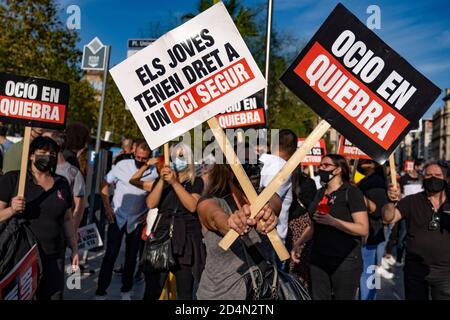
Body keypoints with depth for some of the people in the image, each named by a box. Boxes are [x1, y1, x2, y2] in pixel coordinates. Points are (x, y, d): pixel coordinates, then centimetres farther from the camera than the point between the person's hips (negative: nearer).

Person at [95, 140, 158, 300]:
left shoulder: (154, 172, -11)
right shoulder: (122, 165, -11)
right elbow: (105, 185, -1)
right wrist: (107, 207, -7)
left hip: (137, 220, 1)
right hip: (117, 217, -1)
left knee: (131, 256, 12)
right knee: (111, 254, 0)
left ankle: (126, 291, 29)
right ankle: (101, 291, 13)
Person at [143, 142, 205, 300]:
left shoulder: (196, 182, 6)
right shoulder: (161, 181, 14)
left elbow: (192, 206, -11)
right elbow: (151, 204, -1)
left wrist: (175, 183, -15)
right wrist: (162, 180, -11)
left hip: (186, 241, -2)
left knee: (185, 293, 2)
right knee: (151, 291, 0)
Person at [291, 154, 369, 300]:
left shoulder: (351, 192, -9)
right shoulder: (320, 193, 11)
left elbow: (363, 229, -16)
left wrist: (332, 221, -26)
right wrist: (298, 243, 7)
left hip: (345, 260, -5)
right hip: (318, 258, 6)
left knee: (342, 297, 5)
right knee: (318, 297, 9)